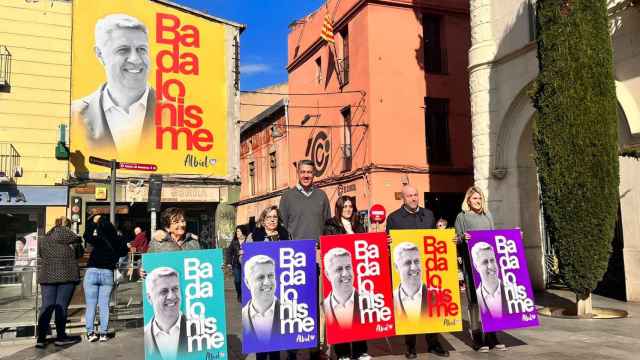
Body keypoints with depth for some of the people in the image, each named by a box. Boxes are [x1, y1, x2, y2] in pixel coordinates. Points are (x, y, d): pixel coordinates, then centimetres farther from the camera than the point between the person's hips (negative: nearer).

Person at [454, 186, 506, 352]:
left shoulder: (488, 216, 19)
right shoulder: (462, 216, 5)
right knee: (475, 299, -4)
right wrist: (463, 238, -20)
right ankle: (477, 337, 0)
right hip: (472, 263, -4)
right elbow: (457, 241, 1)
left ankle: (491, 336, 9)